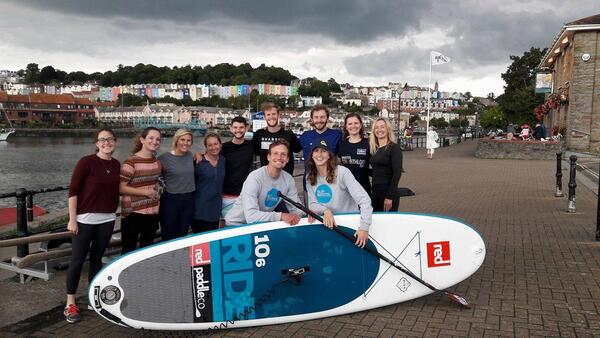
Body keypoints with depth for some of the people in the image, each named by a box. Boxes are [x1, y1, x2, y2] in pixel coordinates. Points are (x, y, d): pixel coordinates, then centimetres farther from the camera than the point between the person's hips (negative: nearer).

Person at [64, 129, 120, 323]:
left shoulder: (116, 164, 5)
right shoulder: (86, 162, -10)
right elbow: (73, 191, -11)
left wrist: (114, 212, 12)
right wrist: (72, 219, -14)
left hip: (107, 219, 5)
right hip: (85, 219, -5)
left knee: (96, 258, 14)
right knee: (77, 259, 0)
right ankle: (70, 303, 11)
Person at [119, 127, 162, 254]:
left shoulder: (156, 160, 5)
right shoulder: (131, 162, -16)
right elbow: (120, 188, -19)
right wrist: (145, 192, -19)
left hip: (153, 212, 7)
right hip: (133, 213, -7)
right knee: (129, 251, 5)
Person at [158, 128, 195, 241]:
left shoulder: (191, 156, 4)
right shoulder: (164, 158, -11)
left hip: (188, 200, 4)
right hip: (170, 200, -4)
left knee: (182, 236, 15)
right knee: (168, 238, 6)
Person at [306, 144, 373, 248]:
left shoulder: (342, 172, -16)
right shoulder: (309, 177, 1)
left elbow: (364, 199, -21)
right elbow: (312, 204, 1)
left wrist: (364, 227, -30)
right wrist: (325, 210, -21)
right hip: (326, 224, 3)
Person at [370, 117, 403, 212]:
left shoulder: (394, 148, -9)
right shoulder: (374, 149, 10)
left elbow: (397, 173, -15)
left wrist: (390, 196, -19)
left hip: (389, 193, -6)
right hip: (375, 192, 6)